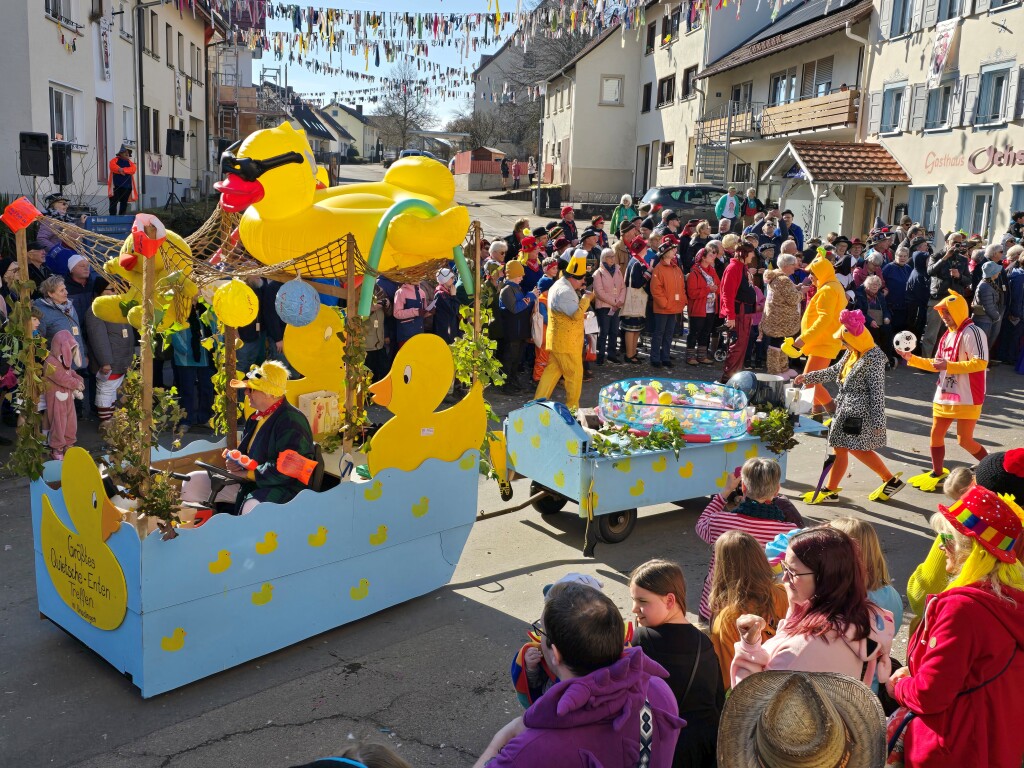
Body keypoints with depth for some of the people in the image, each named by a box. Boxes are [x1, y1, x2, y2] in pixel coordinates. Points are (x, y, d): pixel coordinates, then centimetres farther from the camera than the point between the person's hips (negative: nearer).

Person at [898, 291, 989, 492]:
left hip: (967, 398, -8)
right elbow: (937, 365, 19)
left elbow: (980, 363, -24)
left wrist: (948, 365, -26)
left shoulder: (972, 332, -14)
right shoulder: (948, 335, 14)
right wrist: (911, 358, 10)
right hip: (944, 395, 8)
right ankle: (937, 473, 24)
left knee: (965, 440, -6)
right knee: (936, 435, 10)